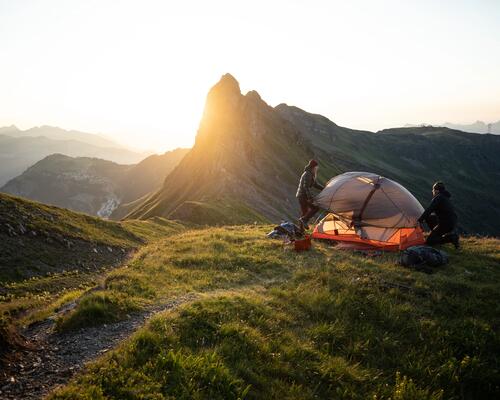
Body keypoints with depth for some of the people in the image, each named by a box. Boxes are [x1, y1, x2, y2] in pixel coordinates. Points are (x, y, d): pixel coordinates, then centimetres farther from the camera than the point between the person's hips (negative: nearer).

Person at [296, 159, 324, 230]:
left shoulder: (311, 174, 16)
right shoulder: (307, 174, -16)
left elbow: (315, 184, 25)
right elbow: (306, 187, -24)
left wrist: (323, 189, 21)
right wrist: (310, 197, -29)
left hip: (300, 195, 10)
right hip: (303, 195, -10)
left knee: (304, 212, 14)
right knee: (315, 207, -13)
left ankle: (301, 228, 18)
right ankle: (304, 219, -15)